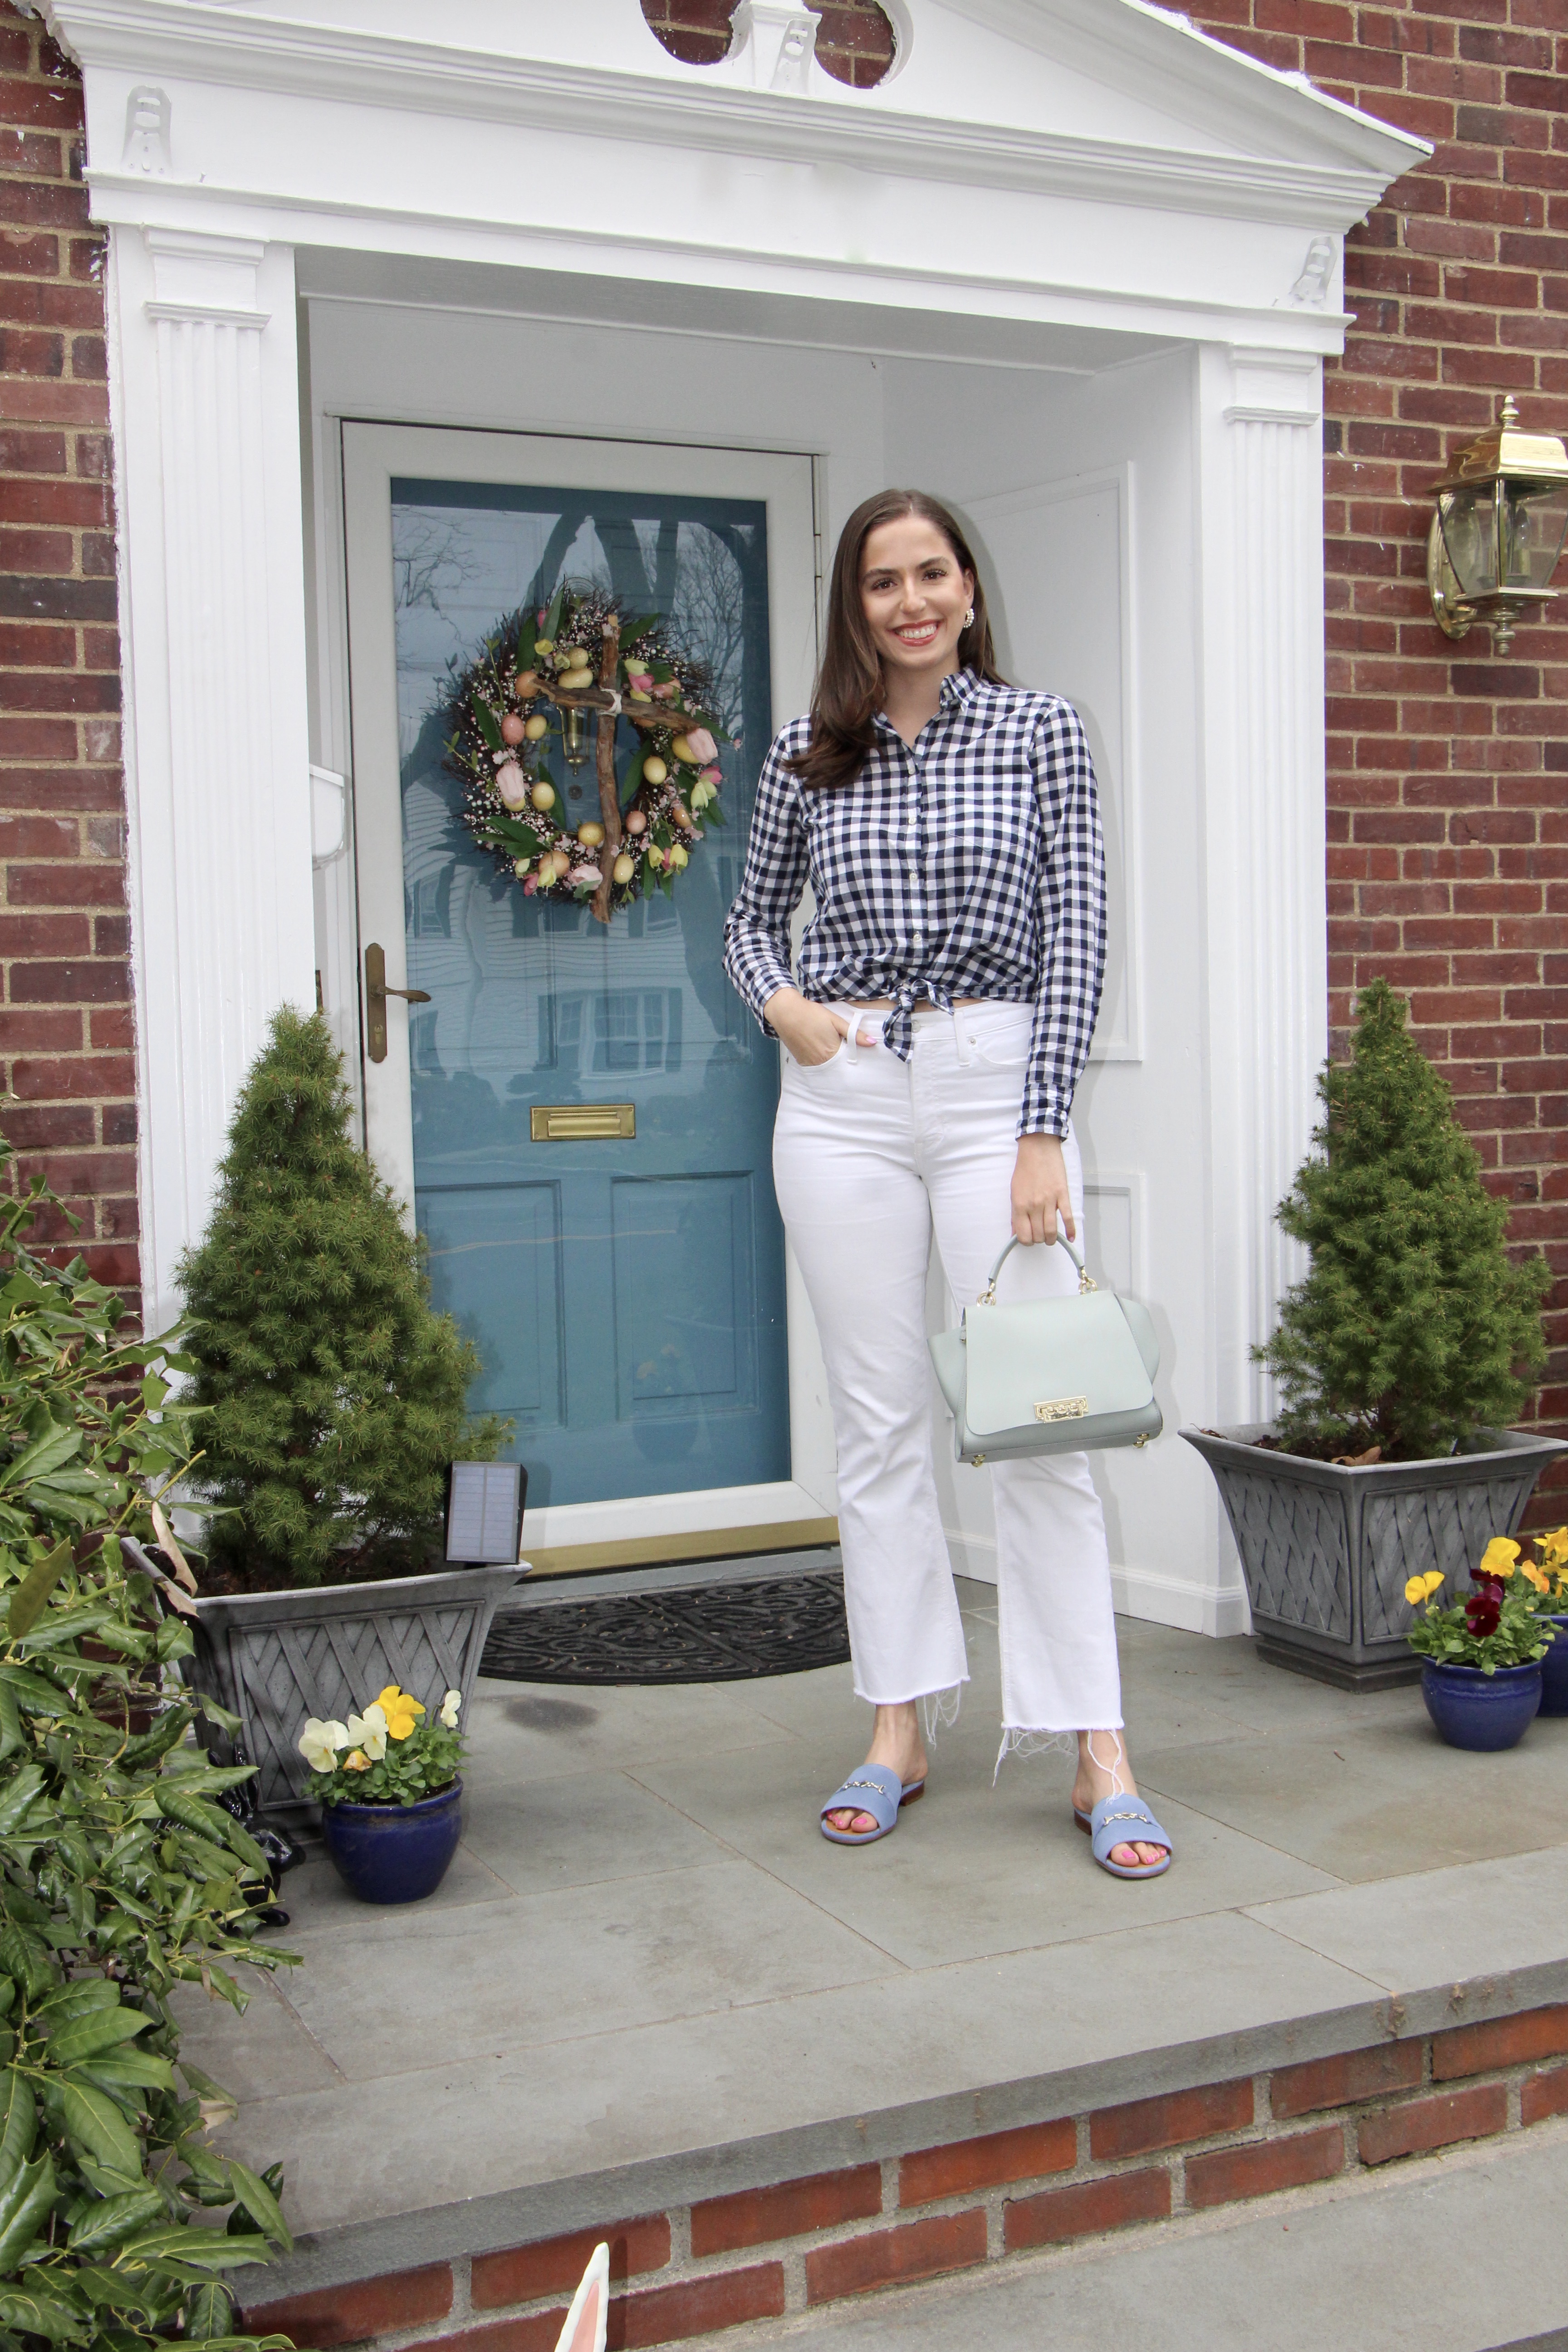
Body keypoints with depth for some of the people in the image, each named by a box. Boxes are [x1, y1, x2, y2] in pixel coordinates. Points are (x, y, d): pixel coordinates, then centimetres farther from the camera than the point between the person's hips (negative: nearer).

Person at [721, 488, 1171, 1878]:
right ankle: (899, 1732, 17)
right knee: (880, 1421, 6)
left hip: (998, 1084, -2)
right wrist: (781, 1005, -3)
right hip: (844, 1097, 2)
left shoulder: (1040, 731, 3)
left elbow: (1078, 937, -2)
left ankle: (1100, 1754, 1)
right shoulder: (808, 757, 9)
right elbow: (751, 920, 20)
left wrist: (1043, 1133, -10)